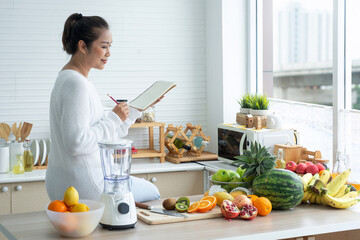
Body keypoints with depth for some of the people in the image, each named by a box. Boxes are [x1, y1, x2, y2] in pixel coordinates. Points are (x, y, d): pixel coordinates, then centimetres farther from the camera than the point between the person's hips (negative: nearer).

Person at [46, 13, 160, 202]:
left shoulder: (71, 78, 12)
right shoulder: (76, 83, -20)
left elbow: (108, 134, 14)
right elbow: (77, 143, -28)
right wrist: (114, 118, -18)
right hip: (82, 185, -10)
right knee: (152, 193, 11)